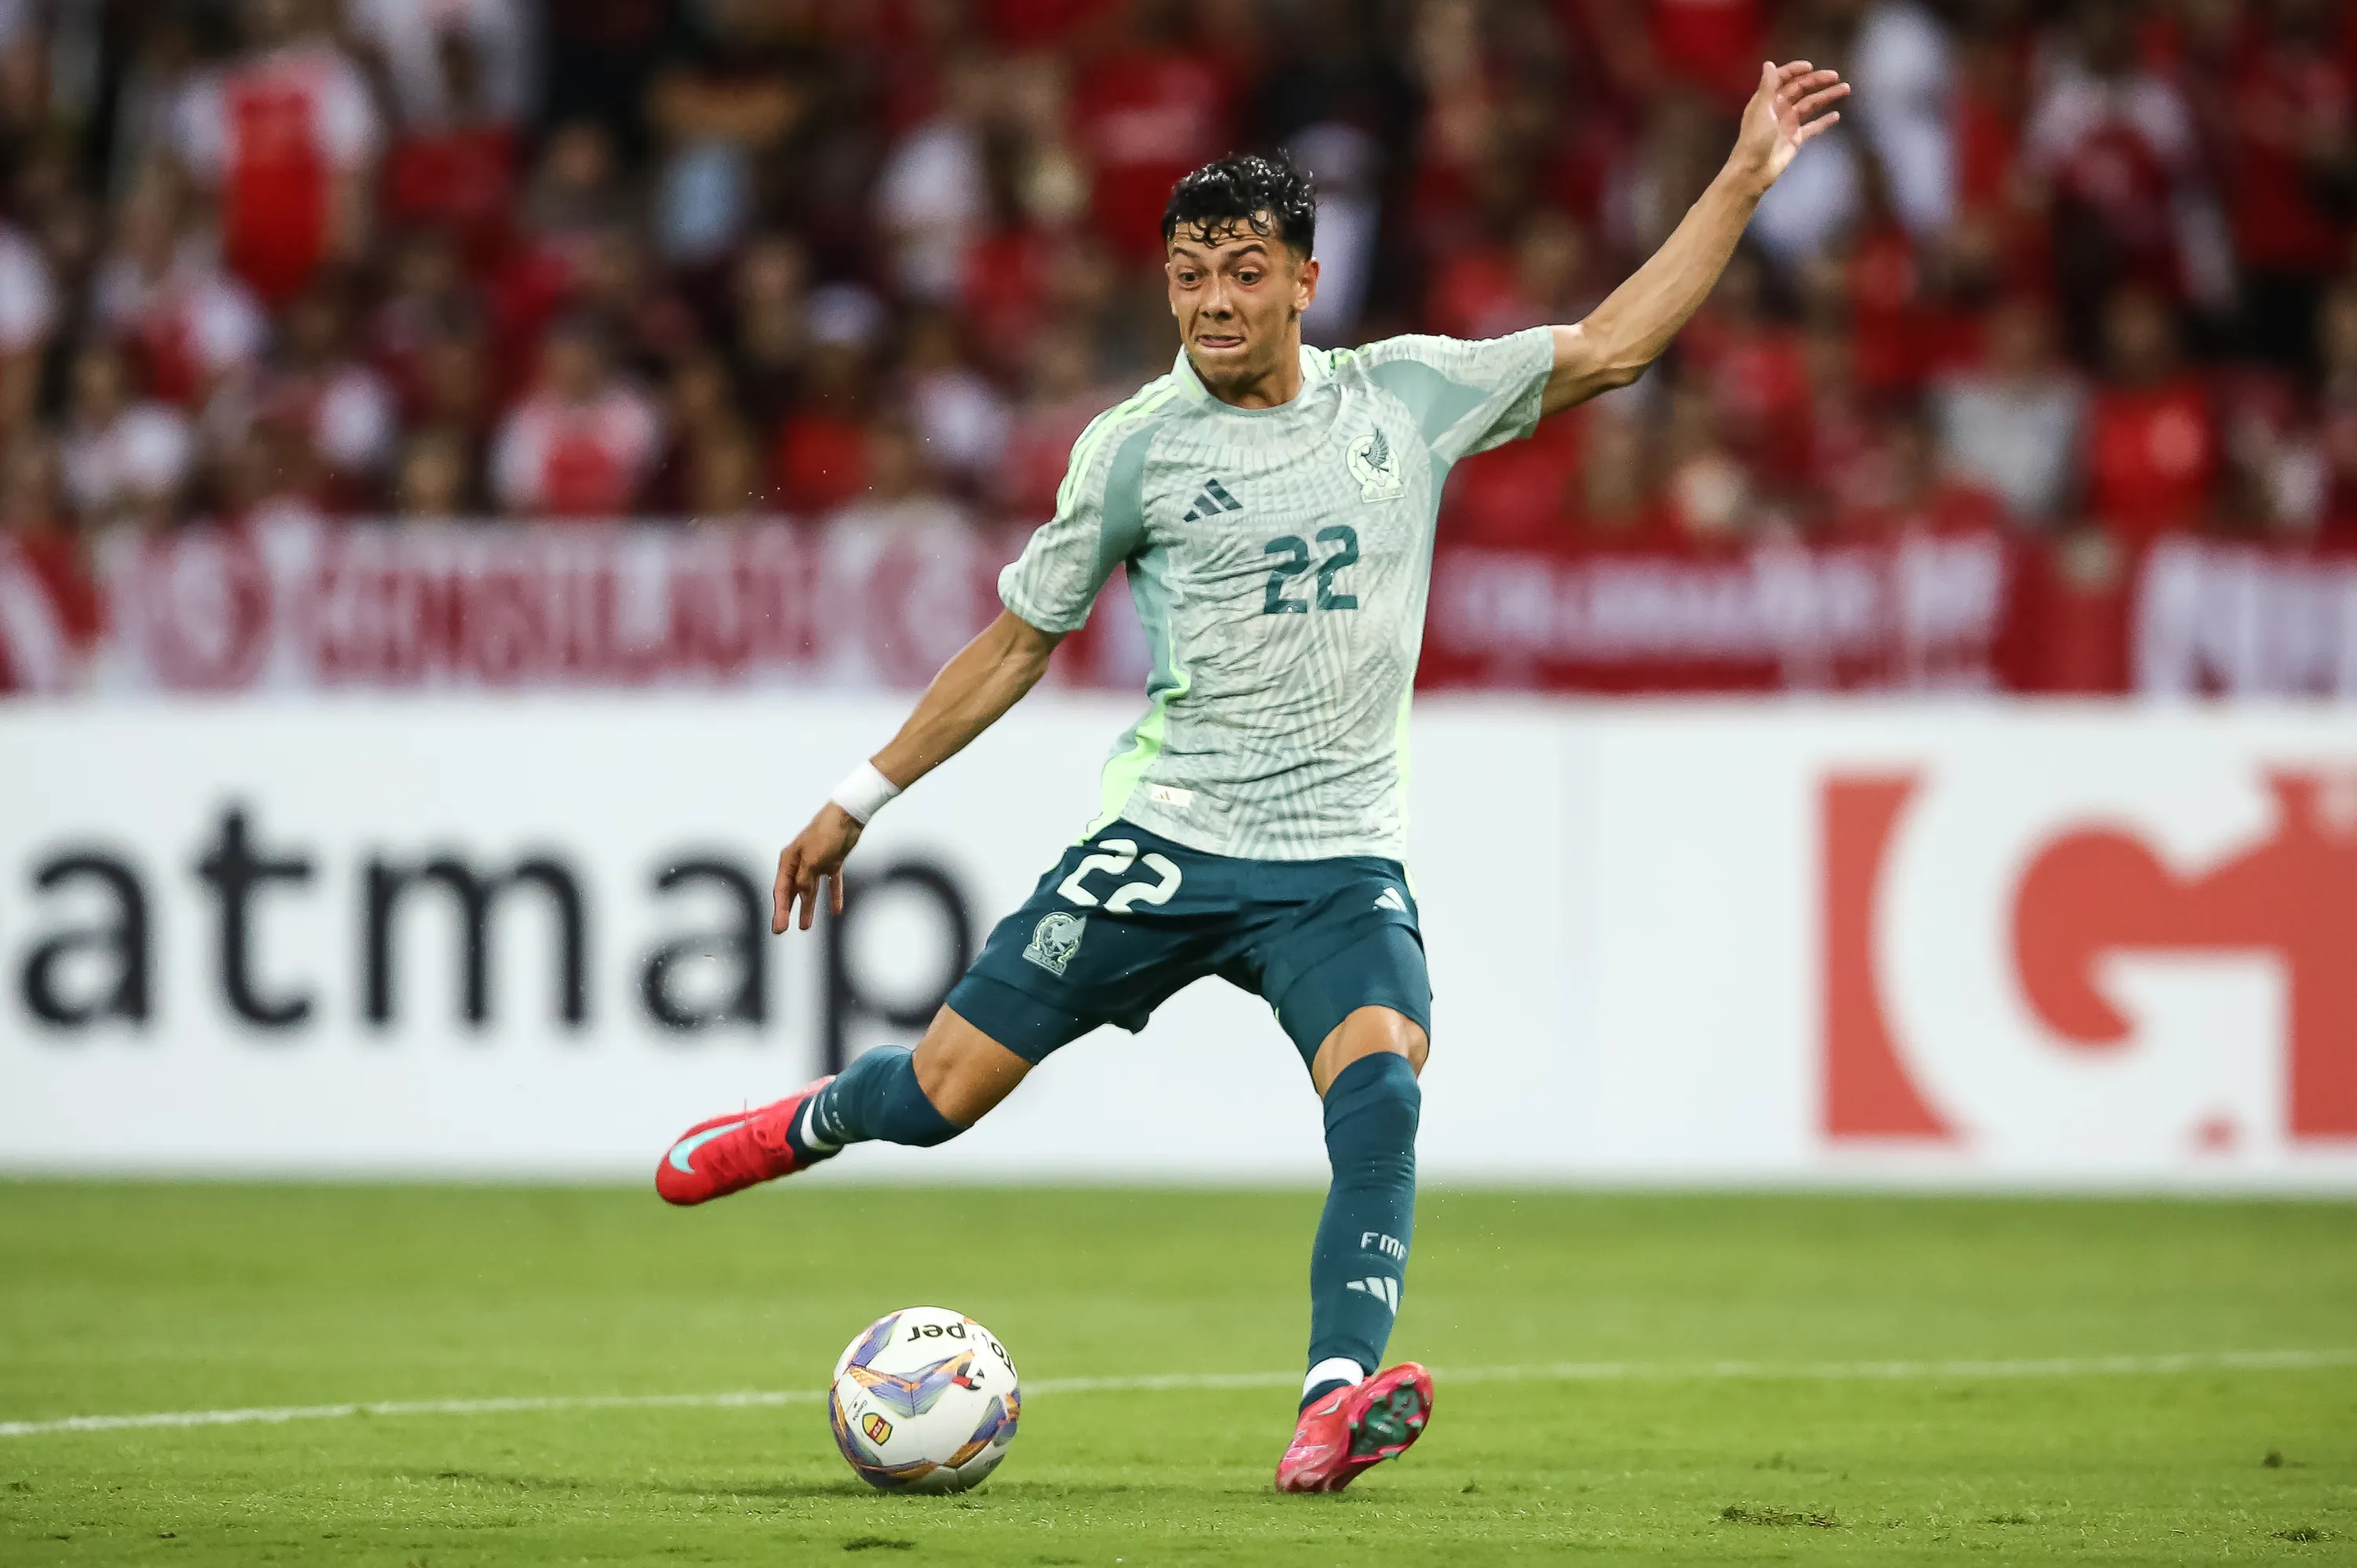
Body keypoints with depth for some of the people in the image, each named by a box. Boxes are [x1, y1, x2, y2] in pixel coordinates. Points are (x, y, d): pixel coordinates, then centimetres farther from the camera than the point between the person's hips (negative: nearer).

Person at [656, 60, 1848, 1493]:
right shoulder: (1137, 450, 1)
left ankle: (1338, 1402, -35)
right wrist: (861, 800, 13)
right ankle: (817, 1124, 37)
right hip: (1169, 838, 0)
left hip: (1344, 859, 0)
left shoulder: (1408, 396, 6)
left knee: (1382, 1080, -28)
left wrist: (1745, 179, 3)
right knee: (944, 1093, 1)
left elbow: (1607, 350, 9)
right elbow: (1018, 643, 10)